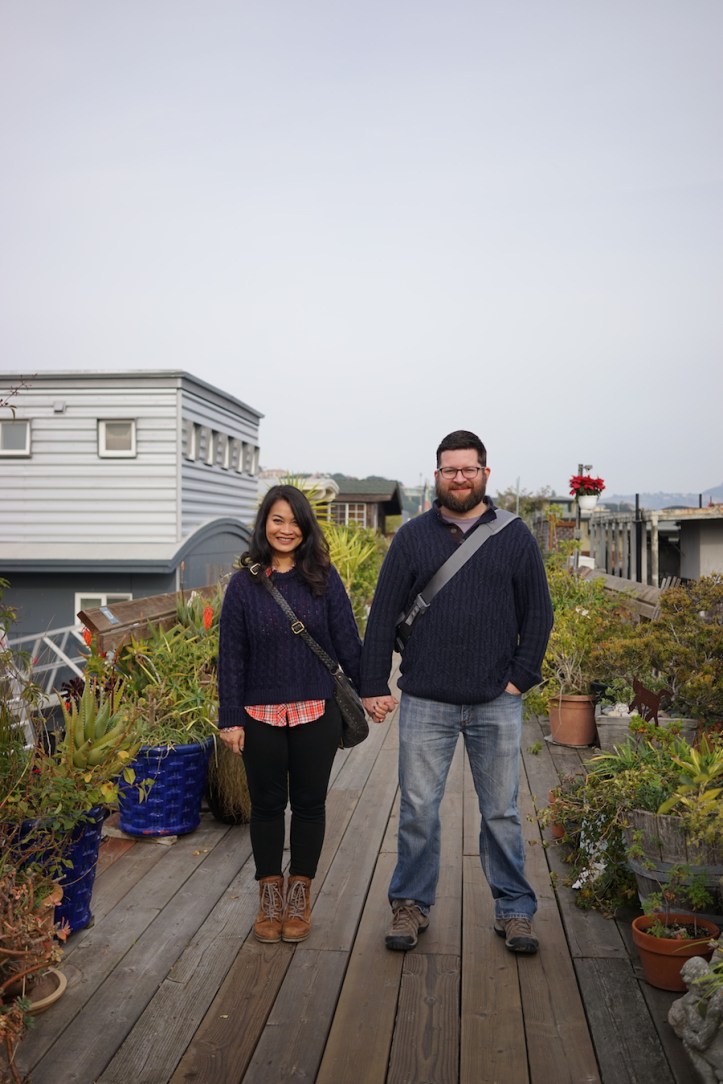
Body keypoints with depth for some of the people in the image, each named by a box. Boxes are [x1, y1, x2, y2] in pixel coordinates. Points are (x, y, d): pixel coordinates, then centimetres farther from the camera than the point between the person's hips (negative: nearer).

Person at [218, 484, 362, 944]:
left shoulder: (324, 578, -1)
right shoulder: (244, 584, -1)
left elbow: (347, 640, 2)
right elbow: (231, 655, 0)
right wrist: (230, 718, -3)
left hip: (316, 713, 0)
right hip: (261, 715, 0)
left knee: (309, 803, 11)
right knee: (267, 804, 12)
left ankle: (300, 895, 28)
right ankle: (270, 893, 29)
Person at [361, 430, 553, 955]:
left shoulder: (515, 537, 4)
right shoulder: (413, 537, 3)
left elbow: (538, 614, 7)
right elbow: (382, 615, 3)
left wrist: (522, 678, -2)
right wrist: (374, 686, -2)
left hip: (497, 704, 0)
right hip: (425, 702, 0)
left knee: (501, 812, 11)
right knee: (418, 810, 7)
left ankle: (515, 910, 27)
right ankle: (411, 905, 26)